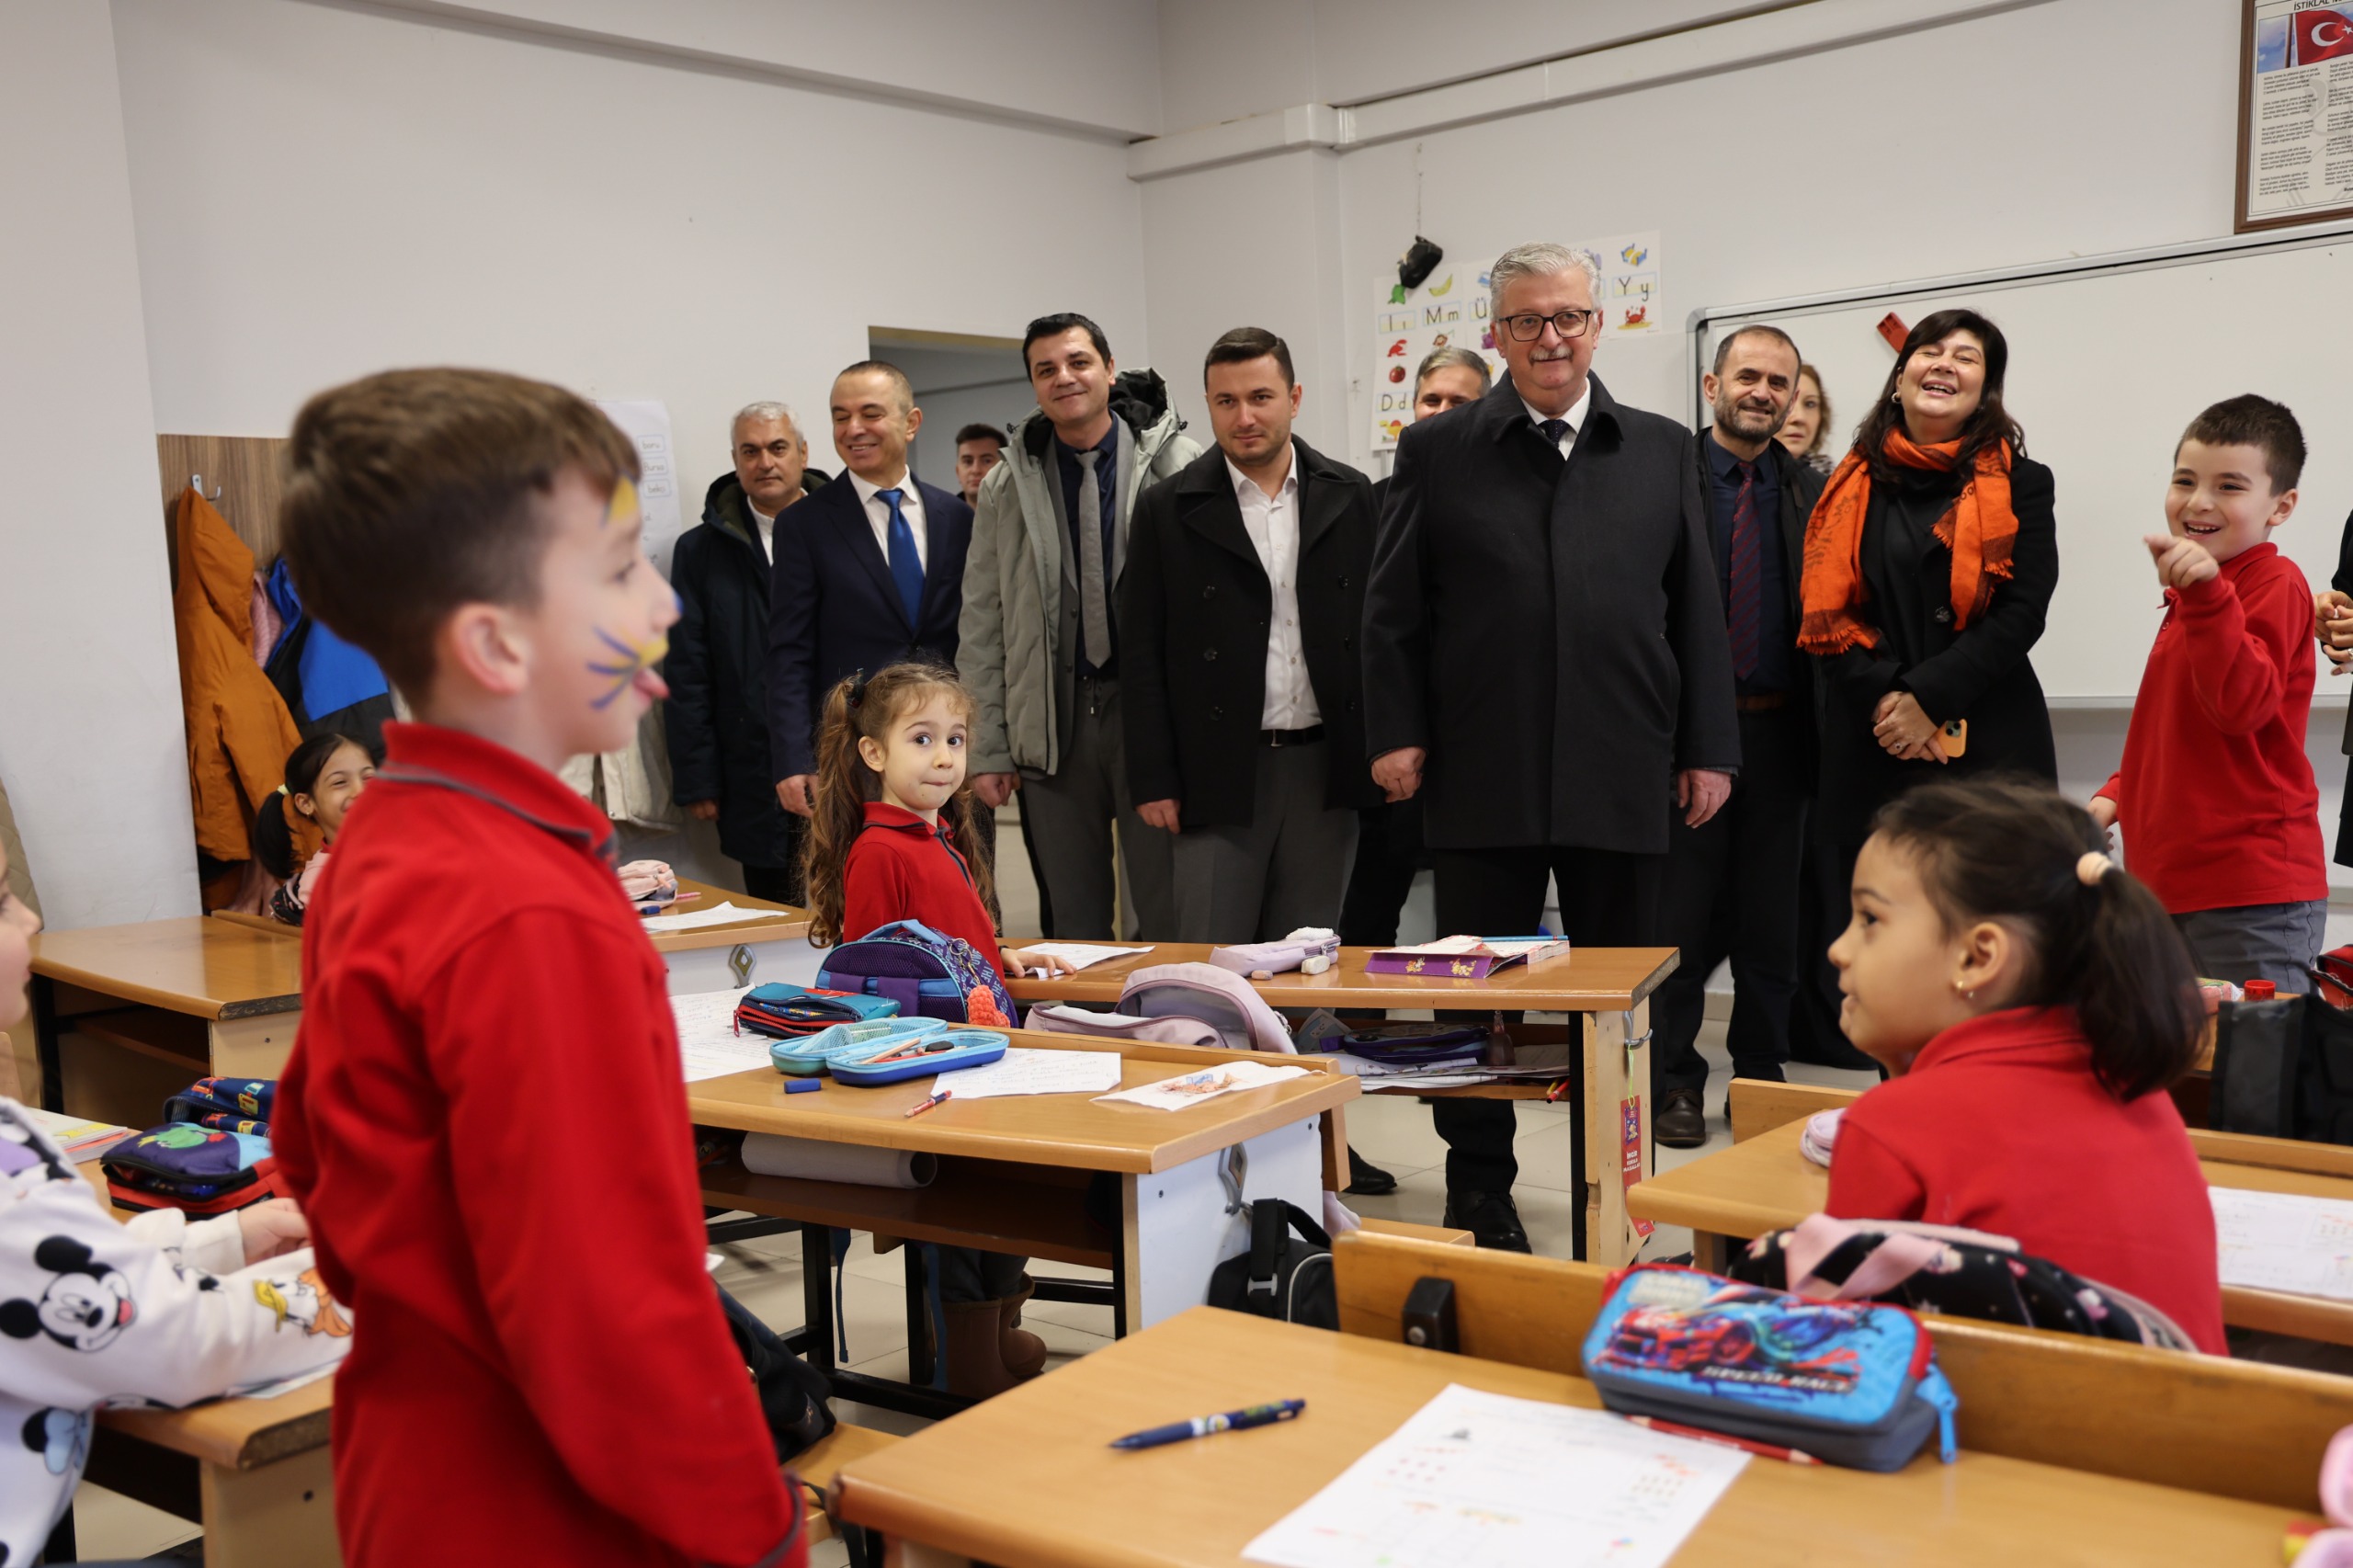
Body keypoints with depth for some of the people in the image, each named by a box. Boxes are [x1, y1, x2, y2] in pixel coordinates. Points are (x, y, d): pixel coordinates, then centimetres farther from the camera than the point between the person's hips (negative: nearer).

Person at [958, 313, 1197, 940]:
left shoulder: (1175, 463, 1)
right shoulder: (1006, 487, 10)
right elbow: (982, 626, 9)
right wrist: (986, 749, 3)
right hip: (1052, 726, 3)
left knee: (1168, 920, 2)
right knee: (1074, 923, 11)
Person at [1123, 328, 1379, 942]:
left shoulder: (1351, 497, 7)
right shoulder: (1166, 510, 1)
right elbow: (1144, 655, 0)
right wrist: (1153, 781, -5)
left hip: (1325, 767, 2)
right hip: (1220, 773, -2)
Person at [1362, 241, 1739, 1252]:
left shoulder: (1662, 451, 11)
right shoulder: (1436, 454, 6)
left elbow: (1697, 610, 9)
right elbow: (1392, 611, 4)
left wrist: (1708, 745, 4)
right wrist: (1396, 733, -5)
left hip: (1622, 778, 2)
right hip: (1481, 778, -1)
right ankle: (1480, 1200, 21)